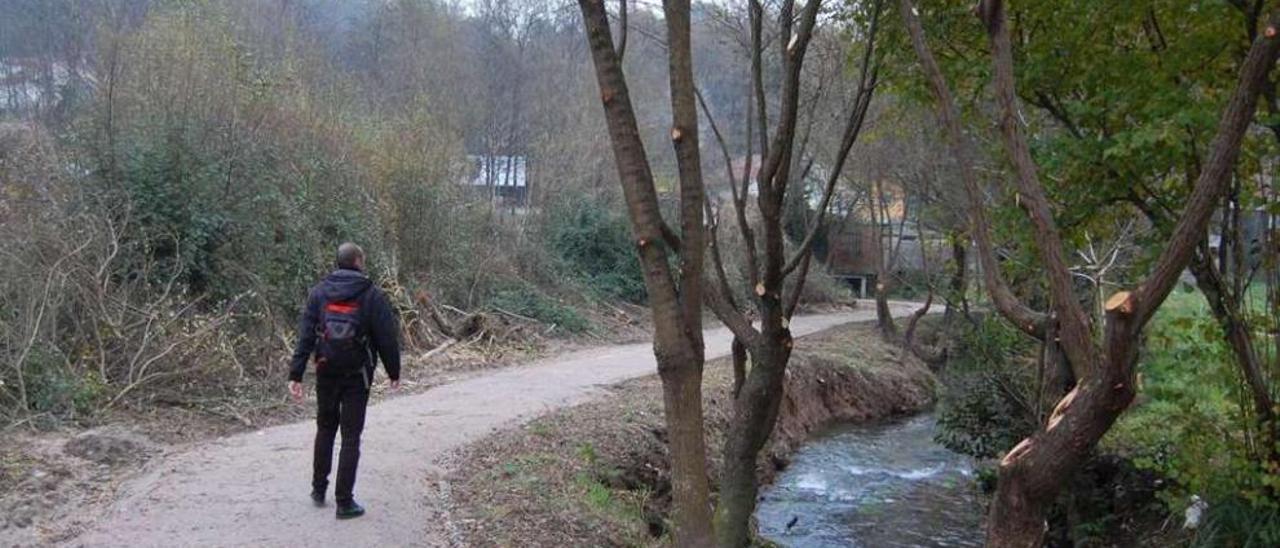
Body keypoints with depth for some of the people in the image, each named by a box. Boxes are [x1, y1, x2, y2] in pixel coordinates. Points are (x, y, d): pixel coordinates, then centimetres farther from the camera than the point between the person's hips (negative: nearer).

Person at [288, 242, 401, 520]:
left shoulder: (319, 292, 0)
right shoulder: (372, 296, -9)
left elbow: (305, 336, -5)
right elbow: (387, 338, -8)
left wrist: (295, 375, -6)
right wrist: (394, 372, 5)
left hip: (326, 372, 3)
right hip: (357, 375, -3)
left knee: (325, 428, 21)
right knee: (351, 436, 3)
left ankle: (319, 490, 29)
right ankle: (344, 502, 4)